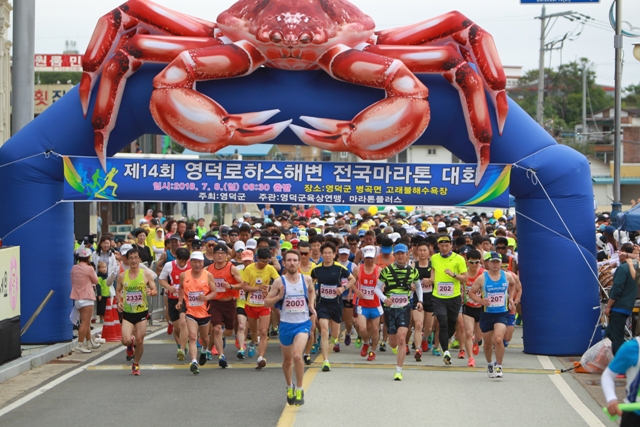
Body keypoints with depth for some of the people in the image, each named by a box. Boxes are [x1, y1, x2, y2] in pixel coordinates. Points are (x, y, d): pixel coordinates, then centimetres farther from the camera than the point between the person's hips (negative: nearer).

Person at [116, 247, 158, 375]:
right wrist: (119, 301, -4)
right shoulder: (122, 276, 1)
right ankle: (130, 344, 25)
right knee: (126, 340, -14)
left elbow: (155, 291, 1)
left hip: (142, 312, 0)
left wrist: (151, 292, -22)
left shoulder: (146, 274, -2)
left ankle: (136, 365, 21)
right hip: (127, 312, 1)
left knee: (140, 341, -1)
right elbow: (118, 291, 15)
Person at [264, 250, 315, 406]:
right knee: (287, 360, 15)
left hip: (303, 323, -1)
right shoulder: (279, 282, -6)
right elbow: (266, 302, -1)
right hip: (286, 324, 1)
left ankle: (299, 390, -7)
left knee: (297, 355, -21)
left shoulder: (306, 279, -1)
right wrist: (279, 296, -19)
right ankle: (289, 386, 41)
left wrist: (311, 305, 4)